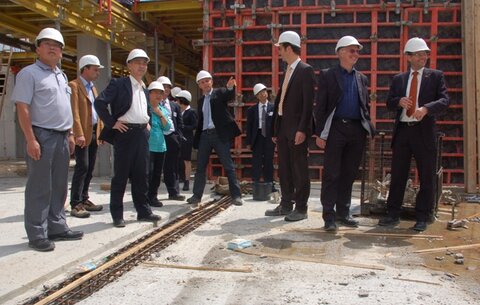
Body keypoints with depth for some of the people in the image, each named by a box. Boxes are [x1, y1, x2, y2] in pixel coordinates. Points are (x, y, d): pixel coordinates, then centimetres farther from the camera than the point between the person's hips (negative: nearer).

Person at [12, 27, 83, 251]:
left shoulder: (61, 76, 18)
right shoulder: (29, 73, -6)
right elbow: (22, 108, -13)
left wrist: (69, 134, 17)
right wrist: (31, 140, -21)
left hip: (61, 137, 8)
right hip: (41, 136, -8)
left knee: (59, 186, 12)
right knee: (39, 188, -4)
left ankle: (57, 227, 22)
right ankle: (37, 235, 3)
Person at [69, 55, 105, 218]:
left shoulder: (92, 88, 20)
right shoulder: (74, 86, -6)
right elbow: (74, 112, -15)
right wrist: (79, 134, -22)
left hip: (94, 133, 8)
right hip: (82, 133, -8)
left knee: (89, 168, 10)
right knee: (82, 167, -11)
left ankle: (84, 200, 18)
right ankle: (75, 204, -7)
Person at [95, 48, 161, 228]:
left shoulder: (145, 89, 17)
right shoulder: (119, 84, -5)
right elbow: (100, 102, -15)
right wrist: (112, 123, -15)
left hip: (142, 134, 7)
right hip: (125, 133, -6)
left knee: (142, 175, 10)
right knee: (121, 175, 0)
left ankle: (143, 211, 19)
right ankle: (117, 215, 8)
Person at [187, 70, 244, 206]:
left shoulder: (220, 92, 3)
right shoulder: (201, 100, 18)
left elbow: (230, 95, -20)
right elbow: (200, 120, 19)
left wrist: (230, 87, -43)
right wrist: (196, 139, 13)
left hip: (219, 134, -5)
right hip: (205, 135, 5)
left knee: (228, 166, -3)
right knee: (200, 166, 8)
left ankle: (236, 195, 1)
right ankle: (197, 195, 17)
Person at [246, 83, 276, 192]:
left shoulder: (273, 107, 4)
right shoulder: (252, 109, 5)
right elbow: (249, 126, 3)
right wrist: (249, 142, -2)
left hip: (269, 138, 0)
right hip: (257, 137, 0)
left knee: (268, 162, 8)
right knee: (256, 162, -1)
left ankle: (269, 185, 16)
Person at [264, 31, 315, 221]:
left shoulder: (305, 70, -7)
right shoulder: (287, 71, 17)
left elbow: (308, 102, -14)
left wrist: (302, 129, -20)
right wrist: (275, 129, 13)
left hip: (296, 128, -8)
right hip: (282, 126, 8)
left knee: (299, 169, -1)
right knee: (284, 168, 12)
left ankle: (301, 208, 8)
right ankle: (286, 204, 23)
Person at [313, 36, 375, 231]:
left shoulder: (362, 78, 17)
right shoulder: (327, 75, 3)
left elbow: (366, 106, 19)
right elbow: (320, 106, -2)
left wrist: (370, 130, 10)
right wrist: (319, 133, -9)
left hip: (357, 130, 5)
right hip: (335, 129, -5)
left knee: (349, 174, 9)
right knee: (331, 174, -3)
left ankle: (343, 212, 19)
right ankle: (329, 215, 2)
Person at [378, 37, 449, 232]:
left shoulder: (436, 76, 5)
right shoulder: (398, 79, 12)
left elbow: (445, 100, -7)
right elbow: (389, 103, 10)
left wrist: (426, 108, -25)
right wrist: (399, 101, -13)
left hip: (424, 131, -2)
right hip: (402, 131, 2)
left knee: (426, 177, 3)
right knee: (397, 175, 7)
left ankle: (422, 218, 14)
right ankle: (393, 214, 16)